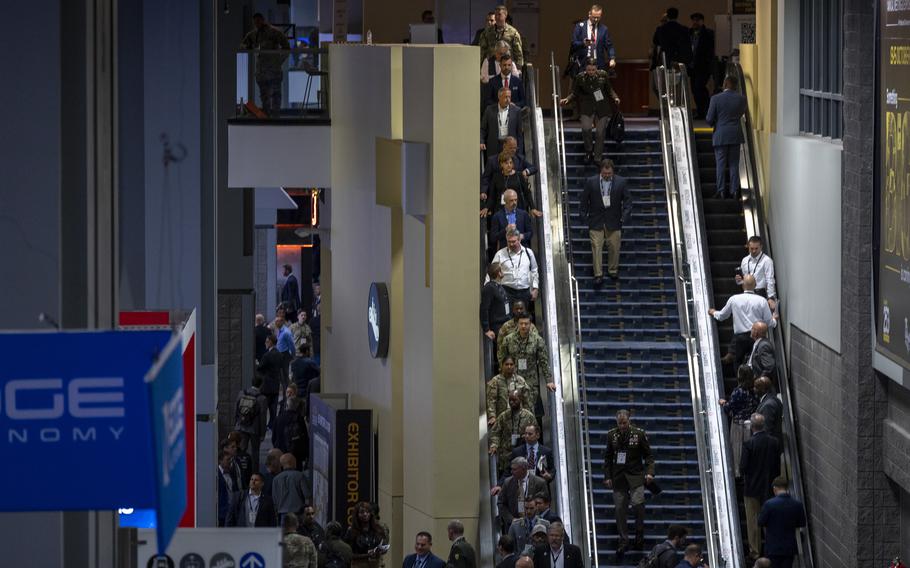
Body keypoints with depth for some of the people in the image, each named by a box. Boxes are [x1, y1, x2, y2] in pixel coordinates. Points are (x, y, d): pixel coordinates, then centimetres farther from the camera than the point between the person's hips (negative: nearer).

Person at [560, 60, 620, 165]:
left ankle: (598, 158, 16)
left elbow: (609, 89, 9)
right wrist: (567, 99, -15)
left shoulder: (602, 75, -1)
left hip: (602, 107, 1)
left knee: (600, 132, 3)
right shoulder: (580, 78, -4)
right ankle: (589, 150, 8)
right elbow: (574, 93, 3)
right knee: (586, 128, -20)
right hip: (587, 107, -1)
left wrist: (615, 98, -8)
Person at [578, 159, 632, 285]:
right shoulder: (591, 182, -4)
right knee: (596, 248, -5)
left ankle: (613, 270, 27)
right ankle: (598, 275, -2)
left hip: (613, 222, 1)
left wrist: (625, 216, -8)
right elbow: (584, 199, 4)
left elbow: (627, 199, 2)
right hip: (596, 221, -1)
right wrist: (584, 214, -2)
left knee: (614, 247, 7)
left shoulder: (621, 182, -3)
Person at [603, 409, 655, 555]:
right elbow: (607, 458, 13)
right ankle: (623, 540, 10)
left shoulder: (639, 434, -1)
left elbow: (648, 455, 3)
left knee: (637, 503, -18)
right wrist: (607, 476, 6)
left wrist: (649, 472, -10)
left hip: (635, 475, -3)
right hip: (618, 476, 3)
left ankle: (639, 532, 5)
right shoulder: (612, 435, 7)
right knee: (620, 509, 1)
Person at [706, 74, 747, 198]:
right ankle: (734, 191, 6)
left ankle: (721, 191, 0)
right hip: (736, 136, 3)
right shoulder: (741, 99, -2)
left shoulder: (716, 99, -11)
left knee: (721, 164, 3)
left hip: (720, 136, -3)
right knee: (734, 164, 8)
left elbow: (709, 119, -8)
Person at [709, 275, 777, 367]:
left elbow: (722, 316, 14)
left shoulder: (734, 299, -2)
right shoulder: (761, 301, -5)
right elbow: (770, 323, 0)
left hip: (739, 338, 0)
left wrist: (713, 312, 37)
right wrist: (774, 319, 25)